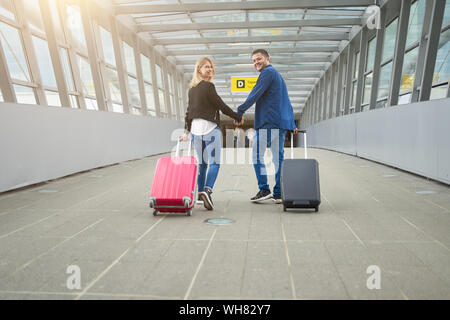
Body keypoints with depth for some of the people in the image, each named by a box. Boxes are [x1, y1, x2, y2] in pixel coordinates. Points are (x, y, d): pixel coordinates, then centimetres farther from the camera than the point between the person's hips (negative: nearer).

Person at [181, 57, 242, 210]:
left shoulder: (192, 88, 14)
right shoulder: (208, 86, -8)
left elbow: (188, 111, 16)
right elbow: (221, 106, -8)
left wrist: (187, 131, 21)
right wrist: (238, 117, 3)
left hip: (195, 128, 7)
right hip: (210, 128, -7)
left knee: (201, 163, 13)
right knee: (214, 162, -5)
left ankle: (200, 193, 17)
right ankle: (207, 190, -20)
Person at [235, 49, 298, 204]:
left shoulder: (268, 72, -1)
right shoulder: (277, 75, 28)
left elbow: (255, 94, -13)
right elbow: (286, 103, 26)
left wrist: (240, 112, -10)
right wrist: (292, 125, 25)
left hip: (268, 122, -9)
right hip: (281, 123, 10)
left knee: (257, 155, -5)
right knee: (278, 158, 7)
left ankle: (264, 190, -4)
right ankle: (278, 193, 10)